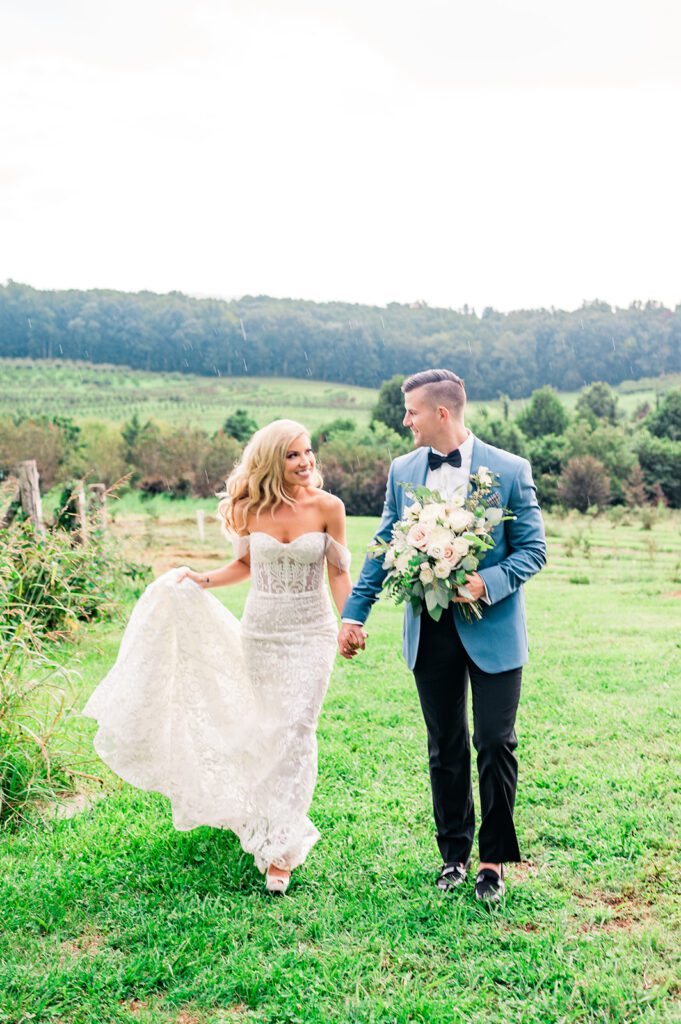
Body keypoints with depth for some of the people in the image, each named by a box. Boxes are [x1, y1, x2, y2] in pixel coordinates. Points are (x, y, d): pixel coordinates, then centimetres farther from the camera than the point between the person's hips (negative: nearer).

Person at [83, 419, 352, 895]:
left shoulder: (328, 507, -9)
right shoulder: (250, 509, -4)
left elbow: (338, 572, -1)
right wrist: (203, 580, 0)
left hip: (311, 633, -2)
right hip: (260, 632, 3)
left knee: (296, 729, -8)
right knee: (267, 726, 13)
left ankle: (281, 847, -1)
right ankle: (271, 820, 37)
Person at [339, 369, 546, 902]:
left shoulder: (510, 470, -7)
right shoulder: (403, 471, 5)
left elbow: (533, 549, -5)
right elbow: (384, 549, 10)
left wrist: (487, 584, -22)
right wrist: (354, 613, 7)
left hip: (493, 629, -3)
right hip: (431, 632, 4)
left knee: (496, 743, 1)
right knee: (445, 749, 13)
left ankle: (494, 860, 20)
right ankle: (454, 854, 29)